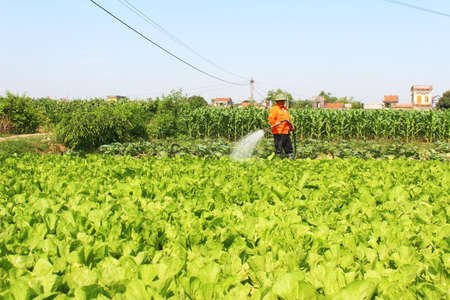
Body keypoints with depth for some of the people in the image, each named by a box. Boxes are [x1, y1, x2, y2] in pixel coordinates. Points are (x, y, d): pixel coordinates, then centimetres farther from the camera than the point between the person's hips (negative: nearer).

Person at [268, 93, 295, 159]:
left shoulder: (285, 109, 22)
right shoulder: (274, 109, -4)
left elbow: (288, 119, 30)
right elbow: (271, 119, -16)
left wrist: (291, 127, 16)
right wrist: (275, 124, -33)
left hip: (286, 132, 8)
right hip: (278, 132, -8)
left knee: (289, 148, 11)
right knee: (278, 149, -6)